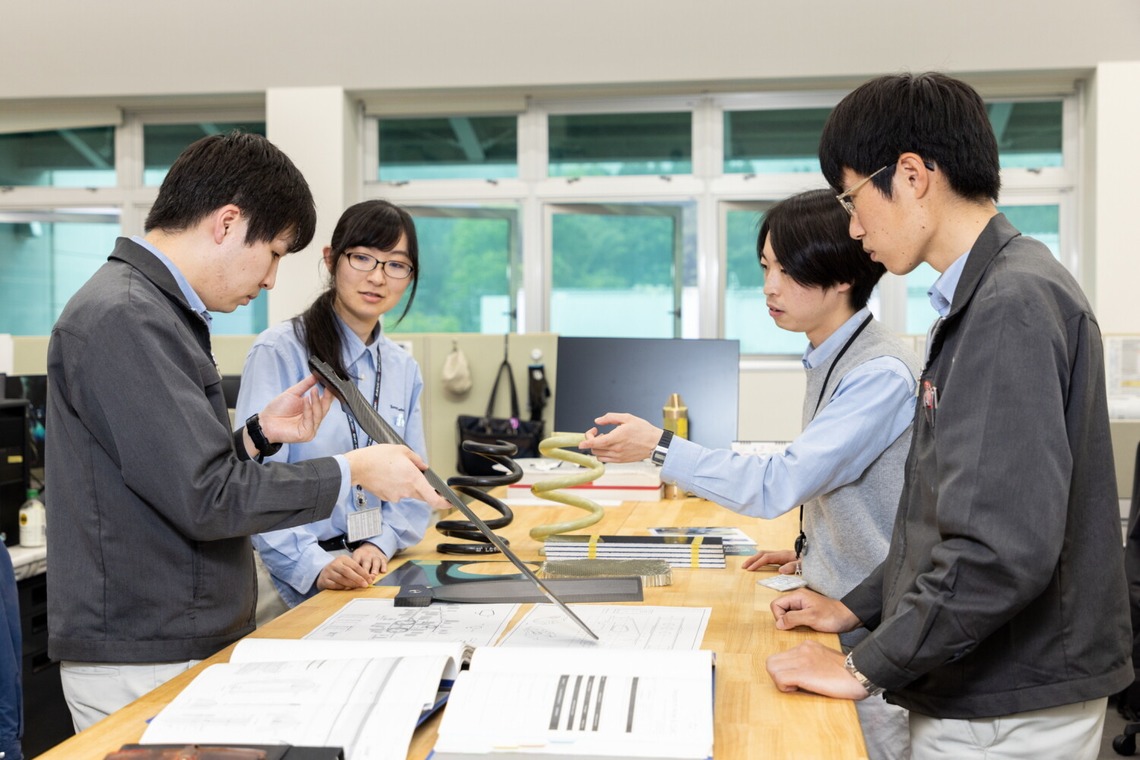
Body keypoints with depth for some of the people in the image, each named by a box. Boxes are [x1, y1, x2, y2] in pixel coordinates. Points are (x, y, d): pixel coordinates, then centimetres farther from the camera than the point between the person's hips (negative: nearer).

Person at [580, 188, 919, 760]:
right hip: (836, 607, 9)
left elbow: (779, 485, -28)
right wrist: (812, 553, 12)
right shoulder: (829, 362, 8)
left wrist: (660, 448, -25)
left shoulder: (881, 375, -22)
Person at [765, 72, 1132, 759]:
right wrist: (857, 608, 14)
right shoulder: (981, 299, 10)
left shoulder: (1015, 304, -20)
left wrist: (865, 669, -19)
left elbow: (1003, 546, -28)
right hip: (975, 690, 9)